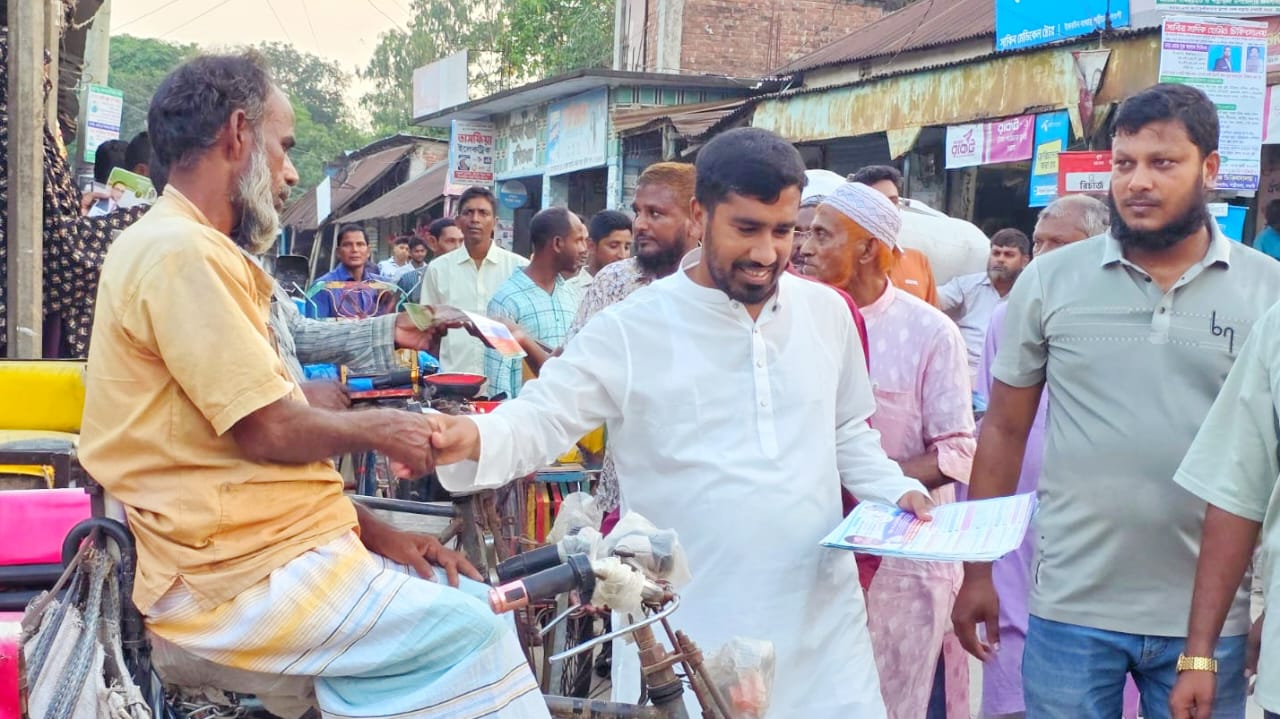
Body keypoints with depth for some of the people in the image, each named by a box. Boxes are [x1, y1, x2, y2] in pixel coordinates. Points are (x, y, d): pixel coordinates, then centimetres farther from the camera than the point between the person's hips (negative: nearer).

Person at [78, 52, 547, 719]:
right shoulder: (180, 253, -15)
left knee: (476, 602, 6)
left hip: (279, 545, 10)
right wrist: (371, 427, 0)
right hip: (239, 579, -10)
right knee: (472, 636, -15)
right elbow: (269, 431, -19)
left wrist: (371, 528, 7)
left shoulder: (197, 251, 19)